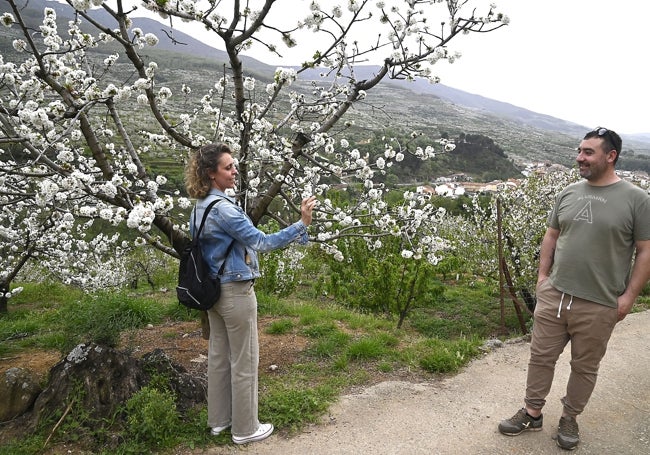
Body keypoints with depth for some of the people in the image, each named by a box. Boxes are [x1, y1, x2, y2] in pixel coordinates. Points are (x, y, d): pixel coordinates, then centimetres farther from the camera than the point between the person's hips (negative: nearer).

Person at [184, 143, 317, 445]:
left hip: (213, 290, 9)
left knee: (218, 356, 19)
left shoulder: (200, 206, 7)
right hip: (235, 292, -9)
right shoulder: (223, 208, -23)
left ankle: (218, 419, 34)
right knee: (244, 361, 5)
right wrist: (302, 224, -29)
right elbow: (261, 242, -25)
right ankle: (244, 428, 20)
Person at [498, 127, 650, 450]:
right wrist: (543, 275, 8)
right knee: (541, 356, 11)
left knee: (585, 366, 12)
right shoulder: (569, 193, 6)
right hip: (553, 294, 4)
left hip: (598, 304, -4)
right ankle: (531, 413, 28)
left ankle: (570, 418, 33)